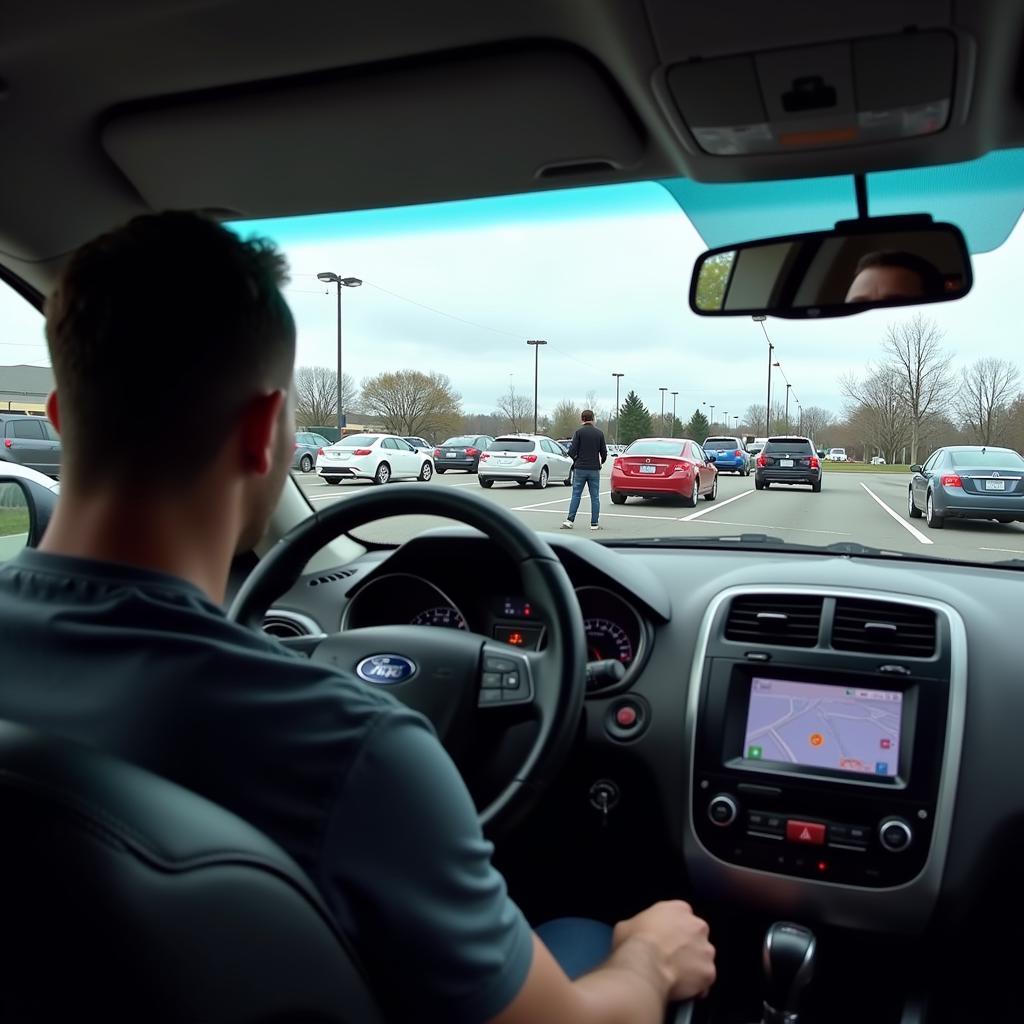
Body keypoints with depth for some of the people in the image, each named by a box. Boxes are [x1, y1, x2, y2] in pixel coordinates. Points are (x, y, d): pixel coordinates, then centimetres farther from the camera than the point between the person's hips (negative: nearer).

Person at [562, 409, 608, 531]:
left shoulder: (579, 431, -5)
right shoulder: (599, 433, 1)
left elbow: (572, 451, -11)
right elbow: (604, 453, 3)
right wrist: (602, 461, 24)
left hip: (580, 469, -1)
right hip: (594, 469, 1)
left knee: (576, 495, 5)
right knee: (595, 497, 6)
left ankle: (569, 521, -1)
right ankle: (594, 524, 7)